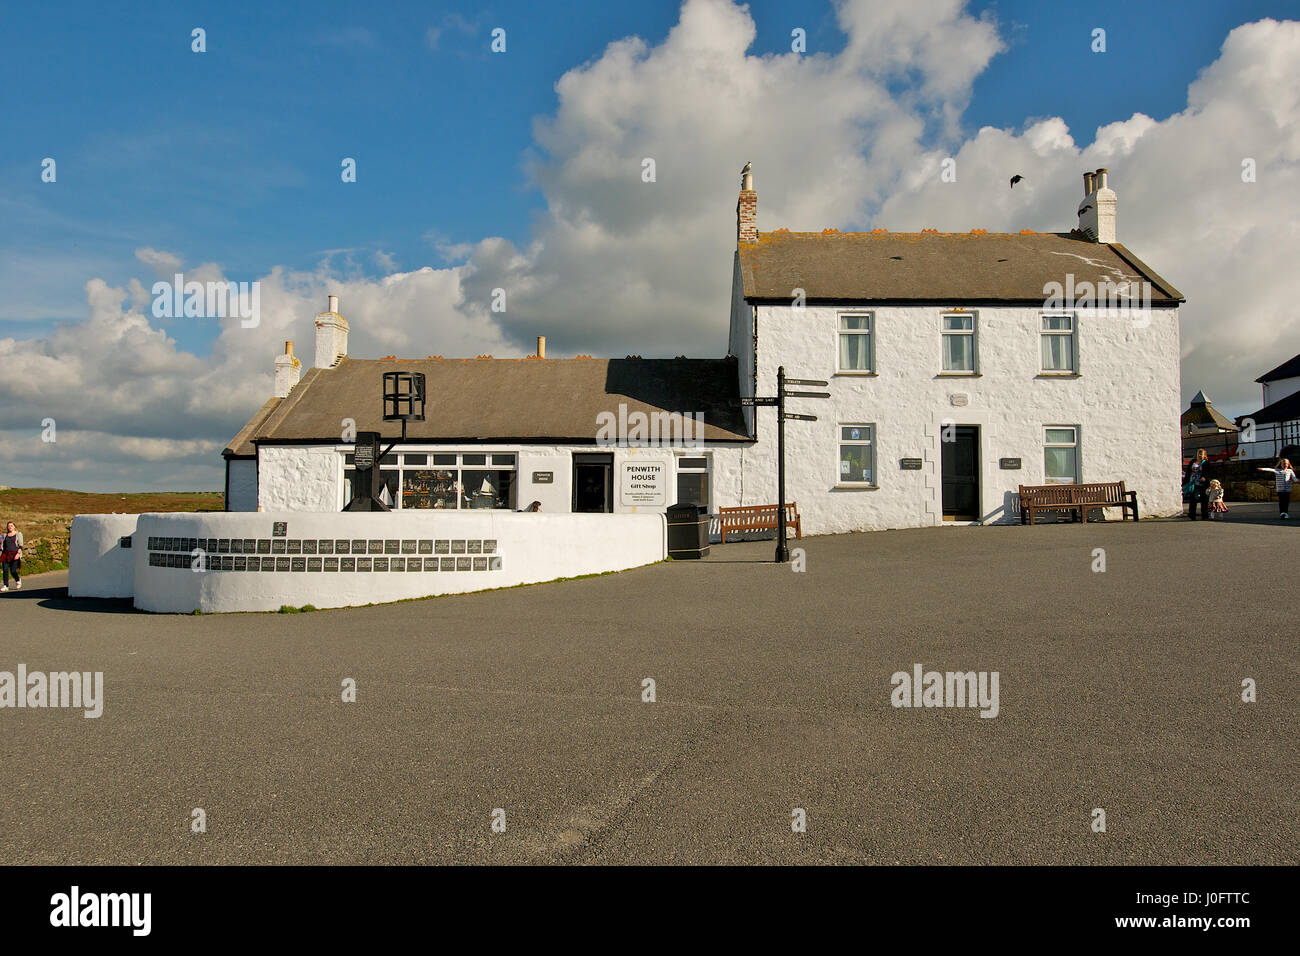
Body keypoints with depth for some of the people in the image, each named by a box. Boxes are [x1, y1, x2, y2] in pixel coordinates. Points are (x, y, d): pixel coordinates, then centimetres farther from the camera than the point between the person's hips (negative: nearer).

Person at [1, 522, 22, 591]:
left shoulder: (18, 534, 3)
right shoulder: (5, 535, 15)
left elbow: (20, 545, -5)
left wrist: (18, 553, -17)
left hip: (15, 554, -4)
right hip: (6, 555, 4)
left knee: (13, 571, -9)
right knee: (5, 570, -7)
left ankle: (18, 580, 22)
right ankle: (6, 586, -4)